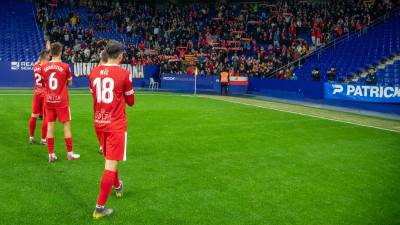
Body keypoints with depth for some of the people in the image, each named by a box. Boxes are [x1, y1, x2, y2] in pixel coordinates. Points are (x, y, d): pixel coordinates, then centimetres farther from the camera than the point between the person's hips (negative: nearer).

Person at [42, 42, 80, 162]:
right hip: (61, 101, -3)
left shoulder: (44, 67, 1)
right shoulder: (65, 66, -9)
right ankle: (70, 153, 11)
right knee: (66, 125, 5)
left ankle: (51, 154, 11)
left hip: (49, 100, 4)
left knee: (50, 125, 7)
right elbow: (69, 83, 4)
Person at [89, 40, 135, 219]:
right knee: (111, 164, -3)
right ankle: (99, 208, -2)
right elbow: (130, 101, 1)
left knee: (109, 159, 25)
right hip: (116, 125, -6)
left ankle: (117, 186, 49)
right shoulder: (124, 74, -10)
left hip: (99, 123, 6)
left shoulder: (94, 72, 4)